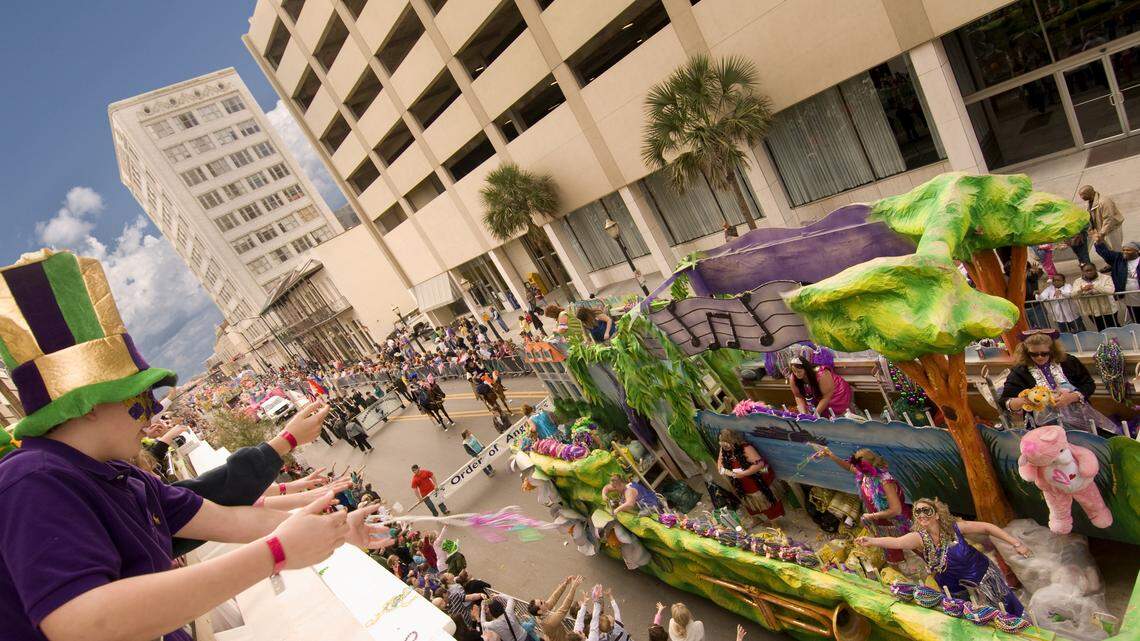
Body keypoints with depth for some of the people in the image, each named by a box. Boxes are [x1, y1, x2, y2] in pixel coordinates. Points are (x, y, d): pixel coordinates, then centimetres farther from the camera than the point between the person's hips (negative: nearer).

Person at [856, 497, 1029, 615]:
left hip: (983, 576, -1)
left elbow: (986, 527, -12)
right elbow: (897, 542, -47)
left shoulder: (953, 527, -24)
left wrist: (1016, 543, -12)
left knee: (1005, 611, 20)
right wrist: (871, 540, -66)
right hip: (957, 591, 1)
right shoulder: (919, 537, -26)